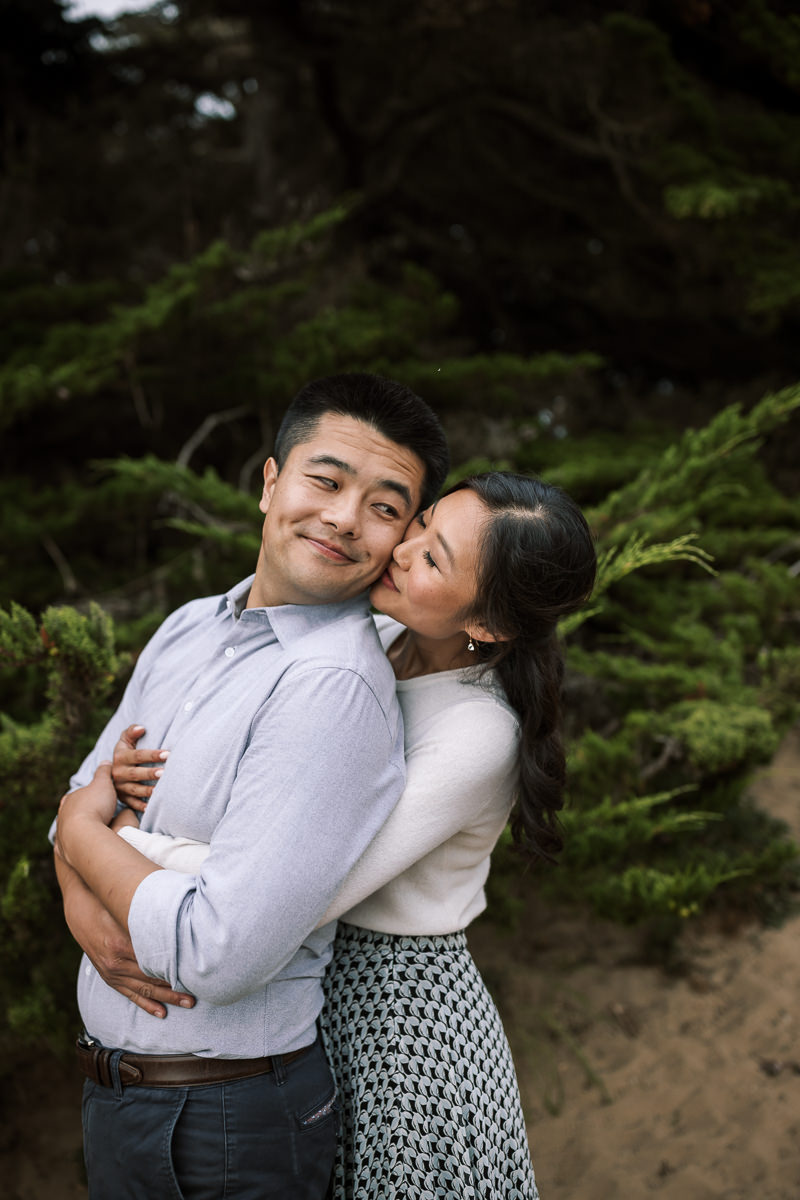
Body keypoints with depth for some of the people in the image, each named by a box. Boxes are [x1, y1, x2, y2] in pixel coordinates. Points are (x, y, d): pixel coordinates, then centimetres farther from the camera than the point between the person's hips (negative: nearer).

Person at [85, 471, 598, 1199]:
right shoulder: (379, 638, -5)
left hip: (402, 1020, -7)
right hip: (322, 985, 7)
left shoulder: (478, 735, -28)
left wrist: (106, 838, -23)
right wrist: (127, 771, -13)